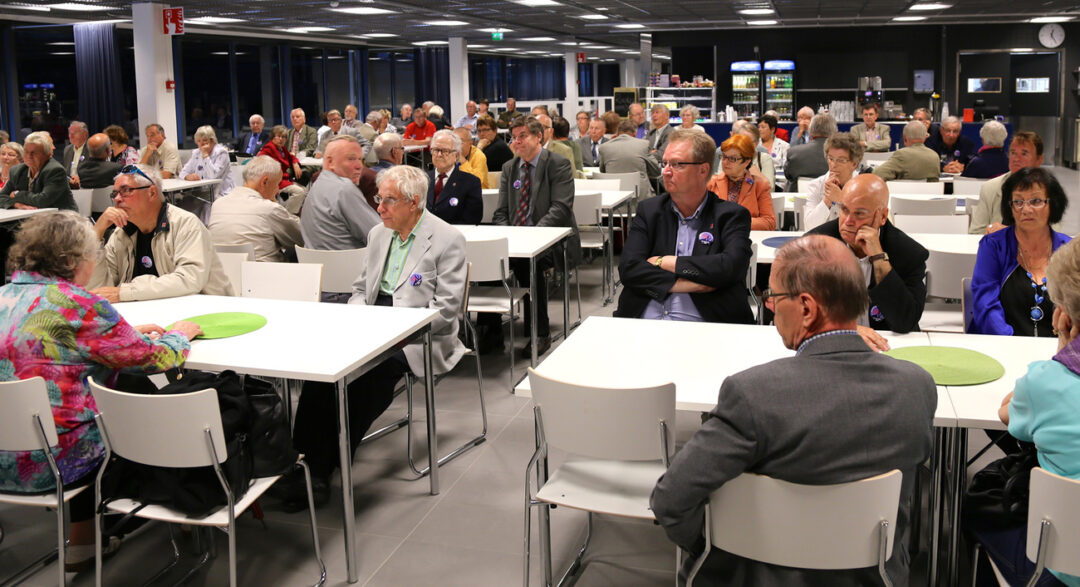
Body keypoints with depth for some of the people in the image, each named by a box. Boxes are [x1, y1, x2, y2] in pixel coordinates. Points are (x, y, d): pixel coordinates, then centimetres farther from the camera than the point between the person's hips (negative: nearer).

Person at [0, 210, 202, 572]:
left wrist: (129, 333, 18)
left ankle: (83, 543, 36)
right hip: (43, 466, -7)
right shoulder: (76, 306, -18)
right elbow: (155, 359, -12)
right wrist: (178, 335, 9)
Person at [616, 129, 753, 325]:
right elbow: (628, 268, 3)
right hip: (645, 324, 3)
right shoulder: (648, 210, 16)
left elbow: (730, 266, -10)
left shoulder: (731, 215, 8)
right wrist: (683, 284, -10)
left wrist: (665, 262, -3)